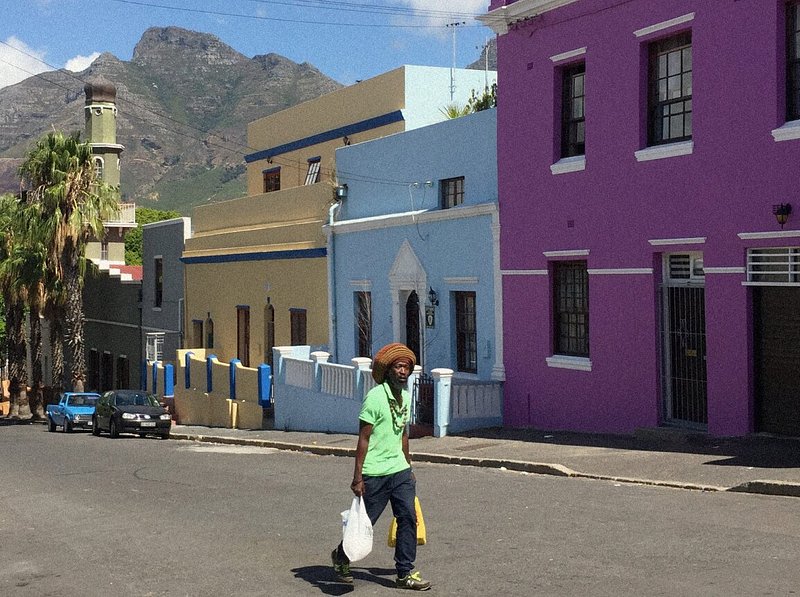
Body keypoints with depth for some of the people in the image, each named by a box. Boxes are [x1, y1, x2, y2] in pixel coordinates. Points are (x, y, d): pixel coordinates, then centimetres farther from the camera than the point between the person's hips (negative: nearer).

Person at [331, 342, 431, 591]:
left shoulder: (405, 397, 10)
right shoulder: (375, 397, -14)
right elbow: (363, 438, -15)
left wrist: (409, 468, 23)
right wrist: (357, 477, -17)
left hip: (400, 470, 7)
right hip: (375, 473, -7)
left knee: (408, 518, -1)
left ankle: (405, 573, 8)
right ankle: (341, 556, 30)